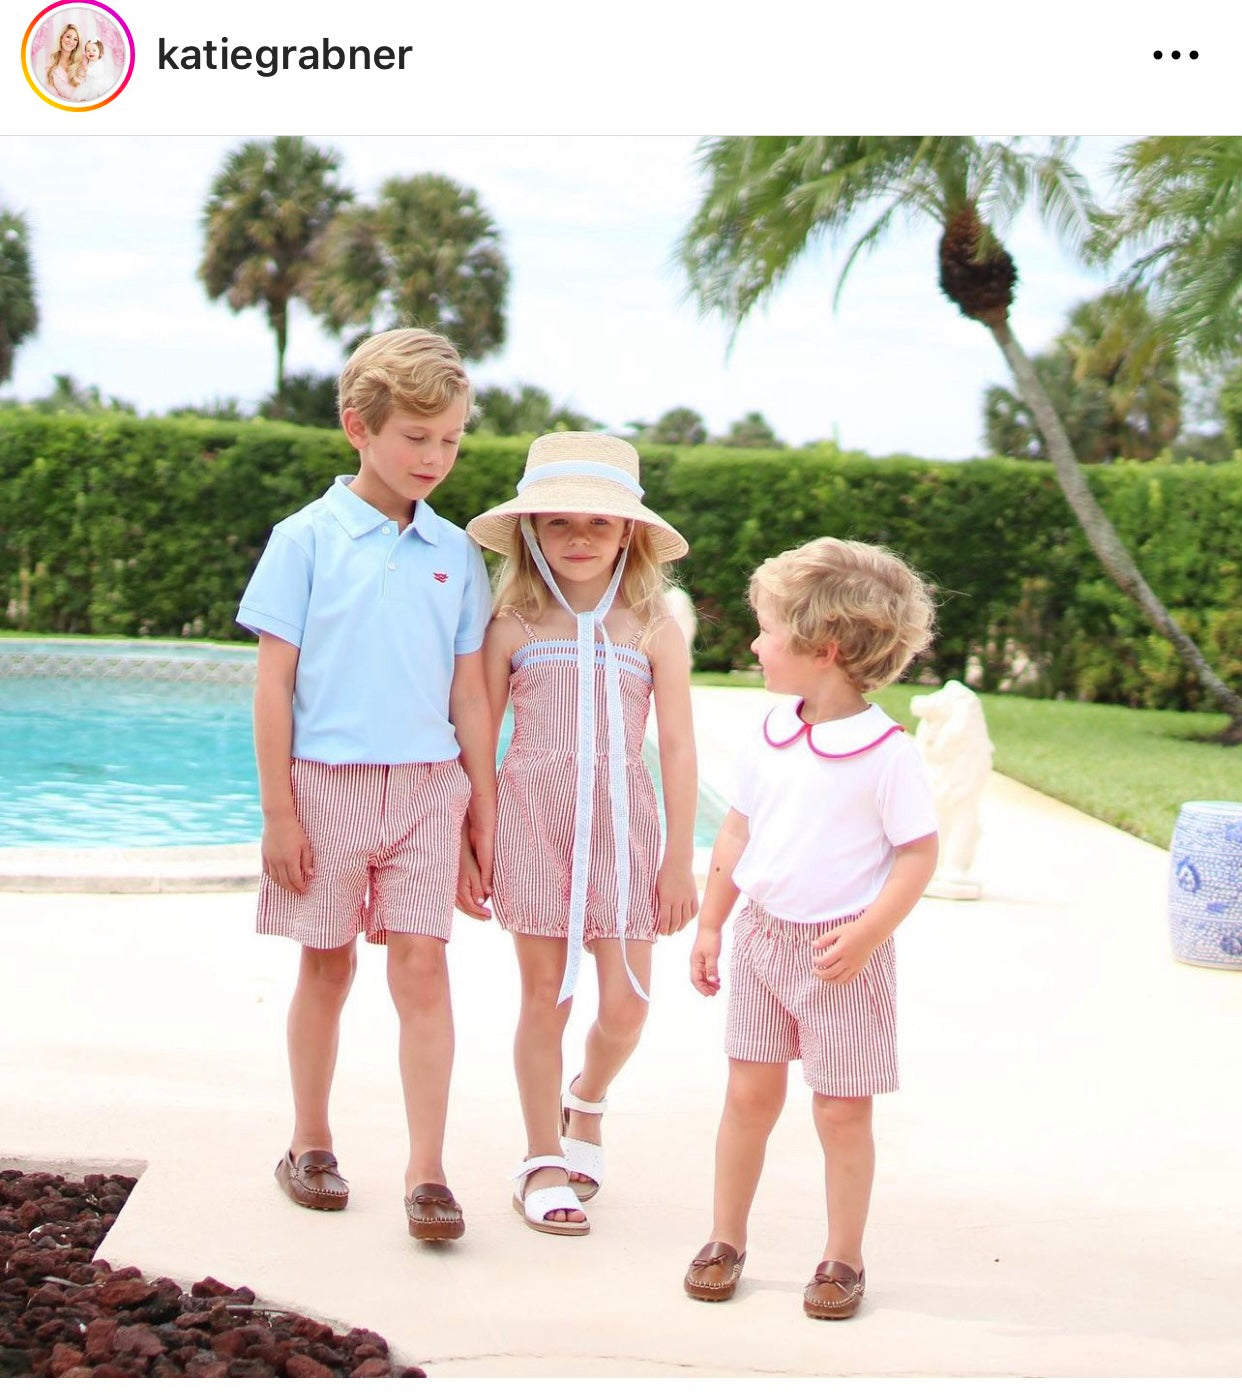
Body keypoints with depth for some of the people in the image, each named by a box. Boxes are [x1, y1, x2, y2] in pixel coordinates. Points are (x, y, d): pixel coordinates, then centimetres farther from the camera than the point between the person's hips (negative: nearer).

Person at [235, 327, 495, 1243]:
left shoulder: (456, 552, 6)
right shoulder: (307, 539, -3)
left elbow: (470, 692, 9)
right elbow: (274, 681, -3)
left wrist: (484, 810, 9)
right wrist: (278, 811, -6)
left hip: (428, 786, 2)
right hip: (327, 780, -1)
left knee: (422, 966, -4)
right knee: (328, 964, 9)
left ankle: (427, 1171, 0)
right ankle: (311, 1144, 27)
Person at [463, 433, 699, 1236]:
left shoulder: (653, 627, 0)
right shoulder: (514, 625, 0)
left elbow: (678, 748, 2)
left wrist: (681, 858, 0)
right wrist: (467, 847, 4)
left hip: (622, 823, 1)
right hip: (534, 821, 0)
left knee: (625, 1004, -1)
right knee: (545, 997, 5)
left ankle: (586, 1104, 31)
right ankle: (544, 1164, 18)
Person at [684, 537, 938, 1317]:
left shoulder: (886, 751, -14)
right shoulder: (769, 736, 3)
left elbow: (920, 852, -12)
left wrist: (866, 934, -20)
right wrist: (711, 924, 12)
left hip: (843, 951, -5)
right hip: (763, 935, 5)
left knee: (842, 1110, 4)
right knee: (750, 1093, 10)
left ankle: (844, 1259, 18)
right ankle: (726, 1240, 23)